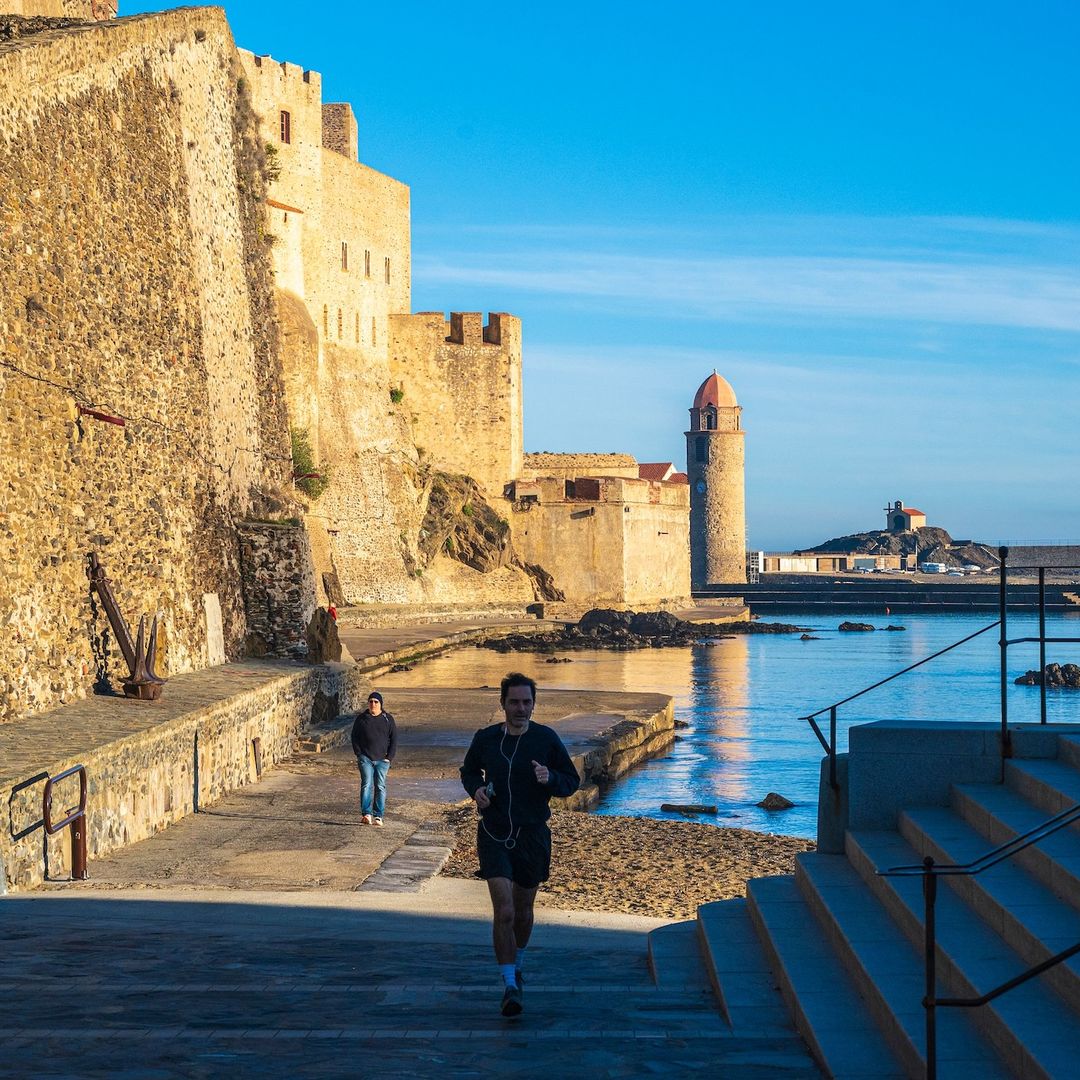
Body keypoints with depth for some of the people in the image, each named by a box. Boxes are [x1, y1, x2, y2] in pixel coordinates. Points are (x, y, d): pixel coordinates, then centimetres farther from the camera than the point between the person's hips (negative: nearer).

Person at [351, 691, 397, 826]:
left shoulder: (388, 719, 6)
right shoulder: (361, 719, 6)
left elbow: (394, 739, 6)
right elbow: (355, 737, 8)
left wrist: (389, 757, -3)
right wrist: (359, 755, -2)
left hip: (382, 760, 1)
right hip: (365, 759, -1)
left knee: (380, 787, -1)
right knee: (366, 785, -13)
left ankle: (378, 817, 2)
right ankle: (366, 814, -19)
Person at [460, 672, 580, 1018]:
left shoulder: (546, 739, -5)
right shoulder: (485, 739, -3)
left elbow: (572, 781, 3)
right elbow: (469, 771, 17)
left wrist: (550, 779, -18)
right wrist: (476, 790, -5)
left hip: (532, 834, 1)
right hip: (494, 836, -1)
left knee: (523, 911, 16)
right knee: (504, 911, -15)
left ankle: (516, 965, 44)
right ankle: (510, 986, -11)